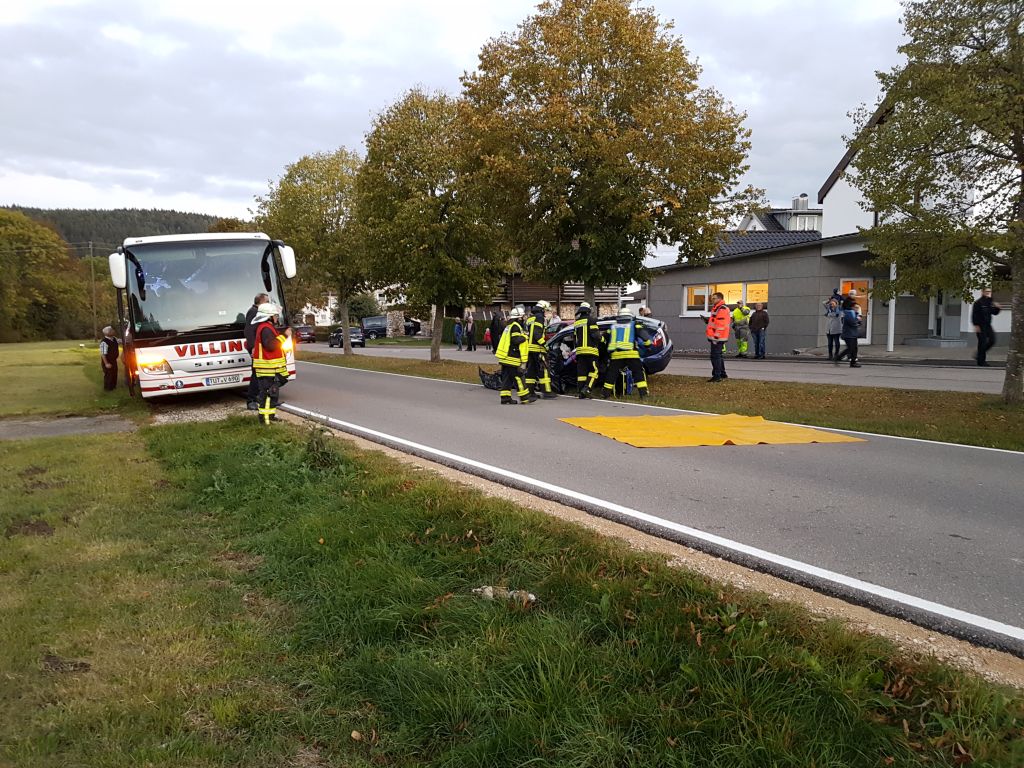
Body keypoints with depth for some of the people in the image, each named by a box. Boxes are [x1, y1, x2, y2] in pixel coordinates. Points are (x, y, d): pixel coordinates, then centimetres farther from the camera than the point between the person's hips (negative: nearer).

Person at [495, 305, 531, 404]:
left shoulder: (509, 326, 20)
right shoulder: (515, 326, -12)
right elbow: (516, 340, -22)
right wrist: (524, 337, -6)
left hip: (505, 358, 10)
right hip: (512, 357, -10)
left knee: (507, 378, 9)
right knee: (518, 377, -6)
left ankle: (505, 398, 9)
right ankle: (525, 398, -3)